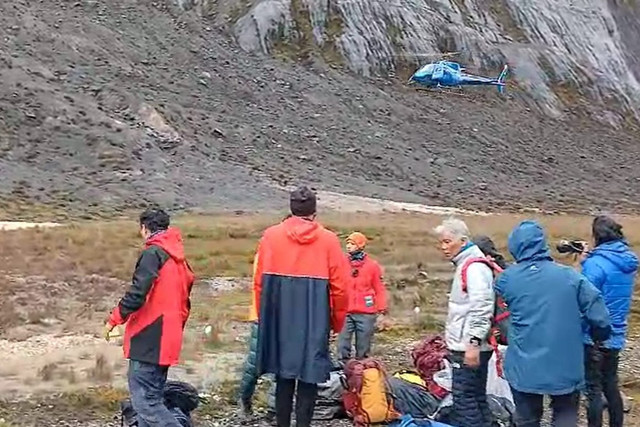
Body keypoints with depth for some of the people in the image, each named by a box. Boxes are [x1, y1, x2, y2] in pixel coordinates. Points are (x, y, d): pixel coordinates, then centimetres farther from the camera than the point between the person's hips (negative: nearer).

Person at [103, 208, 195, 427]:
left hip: (149, 339, -9)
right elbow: (183, 303, 20)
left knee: (144, 401, -8)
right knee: (152, 398, 13)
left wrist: (114, 319, -8)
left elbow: (137, 293, -19)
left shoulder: (153, 253, -11)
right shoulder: (178, 257, 16)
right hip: (166, 339, 9)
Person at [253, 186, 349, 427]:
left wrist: (263, 316, 12)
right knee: (309, 374, 5)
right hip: (315, 316, -2)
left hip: (280, 314, 2)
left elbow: (260, 281, 0)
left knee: (284, 372, 14)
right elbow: (339, 286, -3)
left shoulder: (271, 235, 0)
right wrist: (337, 321, 9)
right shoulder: (329, 239, -2)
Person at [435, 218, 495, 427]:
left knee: (464, 398, -7)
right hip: (465, 346, 10)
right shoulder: (464, 264, 16)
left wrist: (474, 343, -26)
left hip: (469, 348, -10)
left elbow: (482, 308, -24)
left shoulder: (474, 267, -15)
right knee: (477, 397, 14)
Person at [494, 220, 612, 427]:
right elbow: (599, 315, -8)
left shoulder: (506, 279, -6)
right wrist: (600, 337, 11)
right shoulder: (570, 276, -8)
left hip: (524, 368, 0)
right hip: (566, 368, 0)